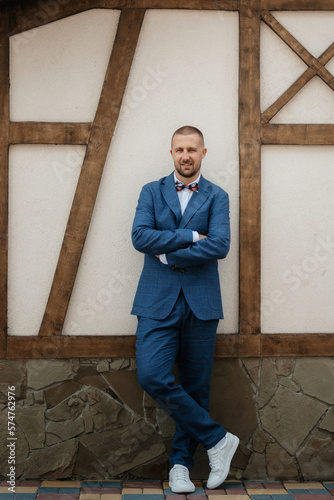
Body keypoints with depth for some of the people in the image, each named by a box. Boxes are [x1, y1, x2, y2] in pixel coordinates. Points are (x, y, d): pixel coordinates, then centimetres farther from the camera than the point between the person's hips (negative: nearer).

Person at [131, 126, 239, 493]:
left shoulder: (217, 197, 7)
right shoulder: (152, 192, 11)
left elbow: (220, 245, -10)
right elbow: (140, 236, -6)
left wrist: (168, 254, -10)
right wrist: (190, 236, -9)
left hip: (200, 302, 0)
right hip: (158, 301, 0)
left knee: (195, 386, 5)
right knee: (152, 377, -15)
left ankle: (181, 461, 23)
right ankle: (217, 439, 2)